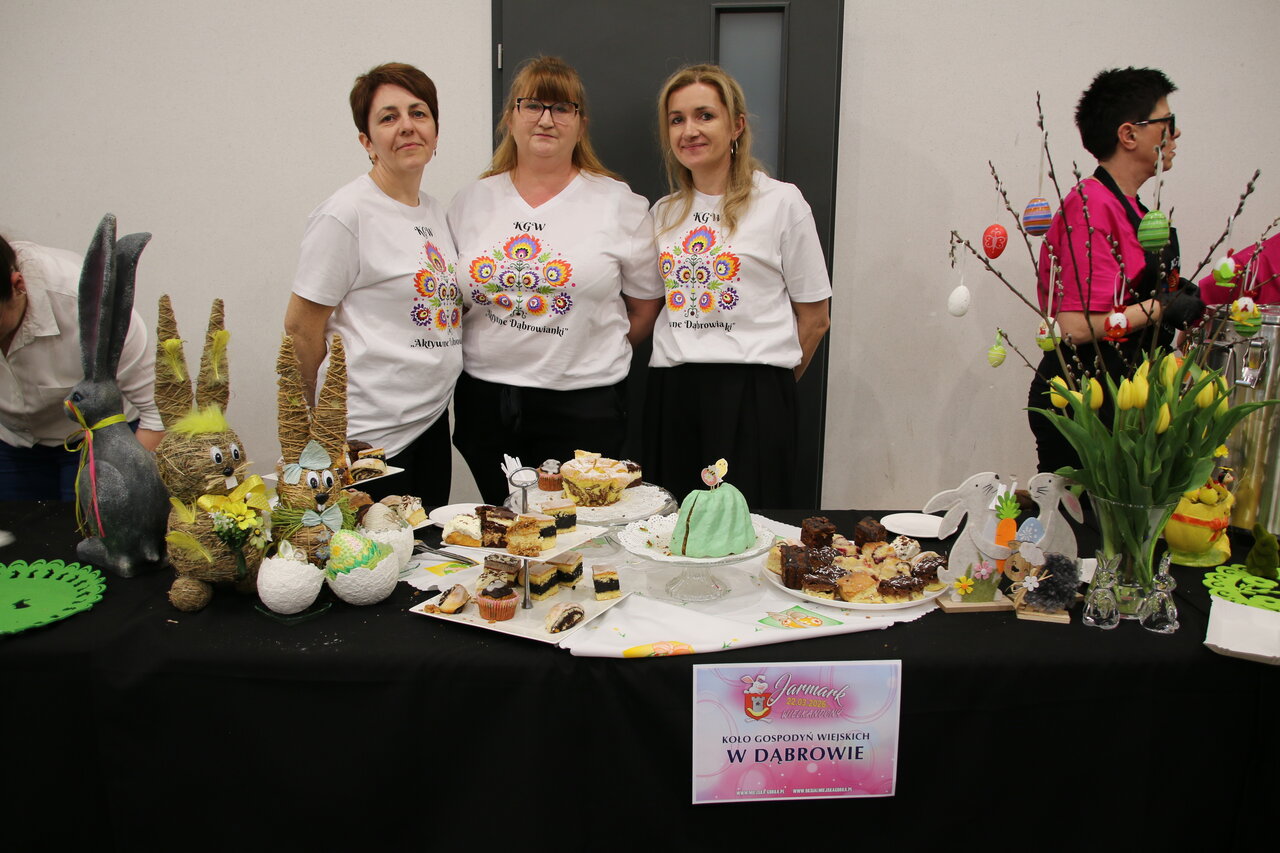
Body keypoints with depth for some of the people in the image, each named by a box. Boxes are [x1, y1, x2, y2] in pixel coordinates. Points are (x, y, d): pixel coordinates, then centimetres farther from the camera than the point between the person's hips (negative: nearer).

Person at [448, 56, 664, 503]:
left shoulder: (620, 205, 1)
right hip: (485, 402, 3)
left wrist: (594, 358, 2)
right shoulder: (470, 203, 8)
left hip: (583, 405, -2)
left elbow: (645, 308, 5)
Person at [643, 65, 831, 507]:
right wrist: (685, 374, 9)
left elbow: (815, 318, 2)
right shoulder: (664, 212, 13)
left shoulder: (781, 201, -1)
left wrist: (768, 381, 7)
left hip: (752, 396, -4)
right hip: (671, 394, 4)